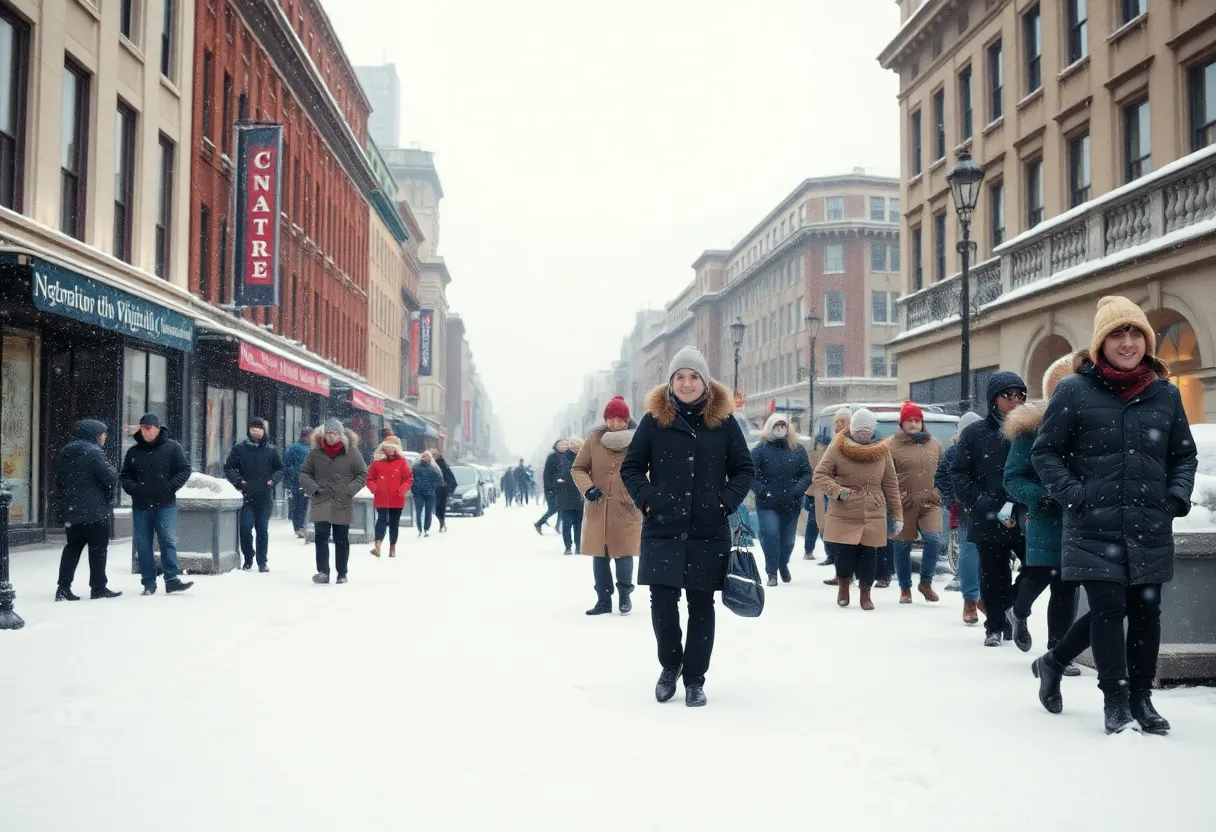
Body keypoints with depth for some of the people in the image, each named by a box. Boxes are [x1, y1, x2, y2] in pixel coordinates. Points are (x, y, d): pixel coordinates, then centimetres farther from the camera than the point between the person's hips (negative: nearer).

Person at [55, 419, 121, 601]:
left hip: (70, 510, 8)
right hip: (94, 510, -8)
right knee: (98, 548, 1)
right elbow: (111, 478, -20)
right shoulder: (93, 451, -13)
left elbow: (58, 480, 19)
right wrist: (114, 471, 1)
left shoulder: (65, 452, 13)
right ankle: (98, 587, 3)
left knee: (73, 547, 12)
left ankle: (64, 587, 7)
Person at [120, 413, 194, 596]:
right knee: (143, 546, 5)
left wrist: (171, 486, -12)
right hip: (140, 506, 3)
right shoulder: (134, 452, 9)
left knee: (168, 542, -8)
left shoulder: (171, 447, 0)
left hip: (165, 505, -3)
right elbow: (124, 476, 15)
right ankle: (149, 583, 12)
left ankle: (172, 580, -7)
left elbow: (184, 470, 1)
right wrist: (133, 488, -5)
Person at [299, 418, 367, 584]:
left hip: (343, 504, -1)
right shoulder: (315, 452, 2)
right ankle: (323, 572, -13)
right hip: (321, 503, 1)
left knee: (341, 540, 8)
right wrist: (314, 488, -5)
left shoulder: (351, 452, -2)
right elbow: (304, 473, 10)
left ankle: (342, 573, 19)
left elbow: (362, 474, 4)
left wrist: (350, 489, -9)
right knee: (321, 536, -10)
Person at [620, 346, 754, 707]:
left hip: (709, 532, 0)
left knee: (701, 606, 5)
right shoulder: (654, 420, 3)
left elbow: (745, 469, 8)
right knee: (662, 601, -4)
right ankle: (670, 664, 21)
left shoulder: (724, 421, 3)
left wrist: (727, 502, -6)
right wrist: (645, 498, -7)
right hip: (662, 530, 0)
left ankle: (695, 679, 17)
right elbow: (631, 467, 8)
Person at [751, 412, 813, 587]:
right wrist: (762, 491, -19)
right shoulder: (761, 449, -4)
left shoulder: (797, 449, 3)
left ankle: (783, 564, 42)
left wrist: (798, 490, -14)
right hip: (767, 504, -3)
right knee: (770, 536, -15)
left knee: (788, 538, 13)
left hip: (791, 504, 3)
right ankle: (772, 572, 2)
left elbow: (807, 473, 3)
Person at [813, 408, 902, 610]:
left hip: (874, 515, 2)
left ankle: (865, 594, 19)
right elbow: (820, 475, 1)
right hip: (843, 514, -2)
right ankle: (843, 585, 26)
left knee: (869, 554, -1)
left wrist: (897, 514, 8)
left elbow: (891, 484, 10)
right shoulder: (837, 448, -2)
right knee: (844, 552, -4)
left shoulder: (882, 451, 6)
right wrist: (836, 490, -17)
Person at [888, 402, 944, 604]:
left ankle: (926, 582, 5)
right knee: (902, 547, 7)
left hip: (930, 503, 2)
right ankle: (905, 589, 23)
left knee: (934, 540, -16)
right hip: (903, 504, -2)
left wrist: (939, 493, 9)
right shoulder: (892, 445, -3)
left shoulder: (935, 445, 10)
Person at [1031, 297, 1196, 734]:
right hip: (1094, 529, -3)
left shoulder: (1165, 394, 7)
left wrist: (1177, 496, 0)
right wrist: (1073, 496, -9)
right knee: (1108, 608, -5)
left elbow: (1185, 455, 17)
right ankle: (1115, 698, 10)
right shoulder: (1075, 391, -2)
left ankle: (1140, 697, 23)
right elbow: (1044, 452, 2)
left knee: (1145, 611, 8)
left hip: (1150, 530, 3)